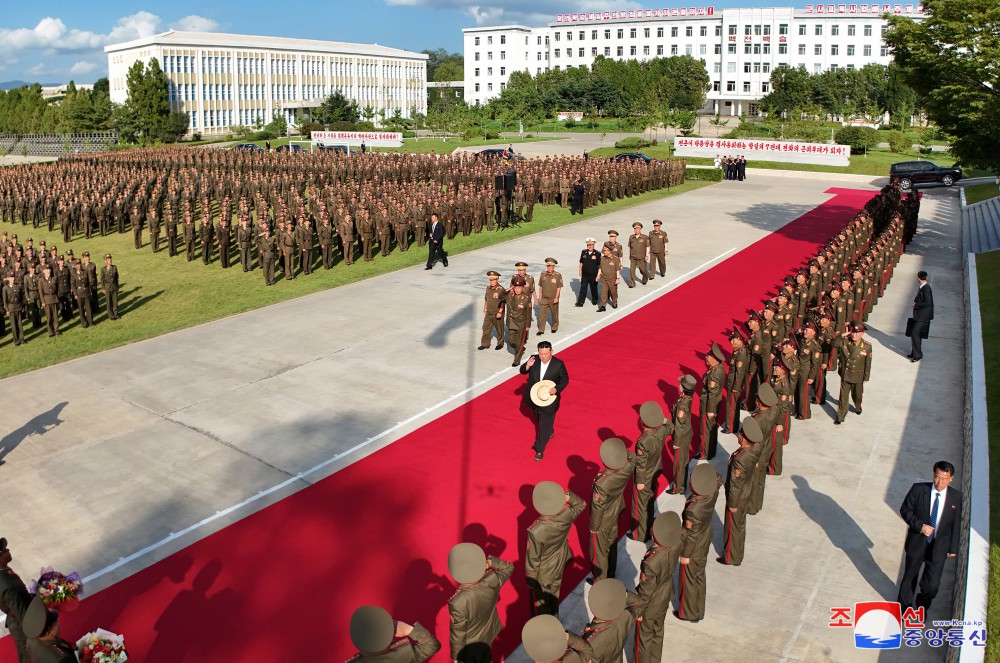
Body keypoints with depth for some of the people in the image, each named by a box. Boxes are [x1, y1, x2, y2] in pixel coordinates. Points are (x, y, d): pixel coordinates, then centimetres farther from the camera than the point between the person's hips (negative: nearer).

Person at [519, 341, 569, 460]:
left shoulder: (558, 364, -19)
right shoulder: (533, 359, -13)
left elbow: (565, 379, -6)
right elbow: (522, 371, -1)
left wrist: (557, 388, -24)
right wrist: (527, 366, -25)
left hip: (549, 399, -4)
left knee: (545, 425, 1)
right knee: (539, 420, 28)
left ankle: (539, 450, 13)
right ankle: (550, 432, 57)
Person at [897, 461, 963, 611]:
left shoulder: (956, 497, -8)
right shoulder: (918, 489, -13)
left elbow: (956, 524, 2)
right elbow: (905, 510, -5)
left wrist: (953, 548, 6)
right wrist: (920, 526, -20)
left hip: (939, 547, 0)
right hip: (916, 543, 0)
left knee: (932, 584, 3)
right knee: (909, 576, 18)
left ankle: (922, 604, 36)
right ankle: (905, 605, 42)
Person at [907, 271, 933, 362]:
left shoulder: (926, 288, -21)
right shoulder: (921, 287, 7)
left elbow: (928, 302, -25)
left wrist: (916, 305, -15)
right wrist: (915, 302, 3)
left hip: (923, 316, -10)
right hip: (919, 315, 10)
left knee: (915, 333, -8)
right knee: (916, 334, 16)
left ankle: (917, 355, 0)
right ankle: (915, 353, 26)